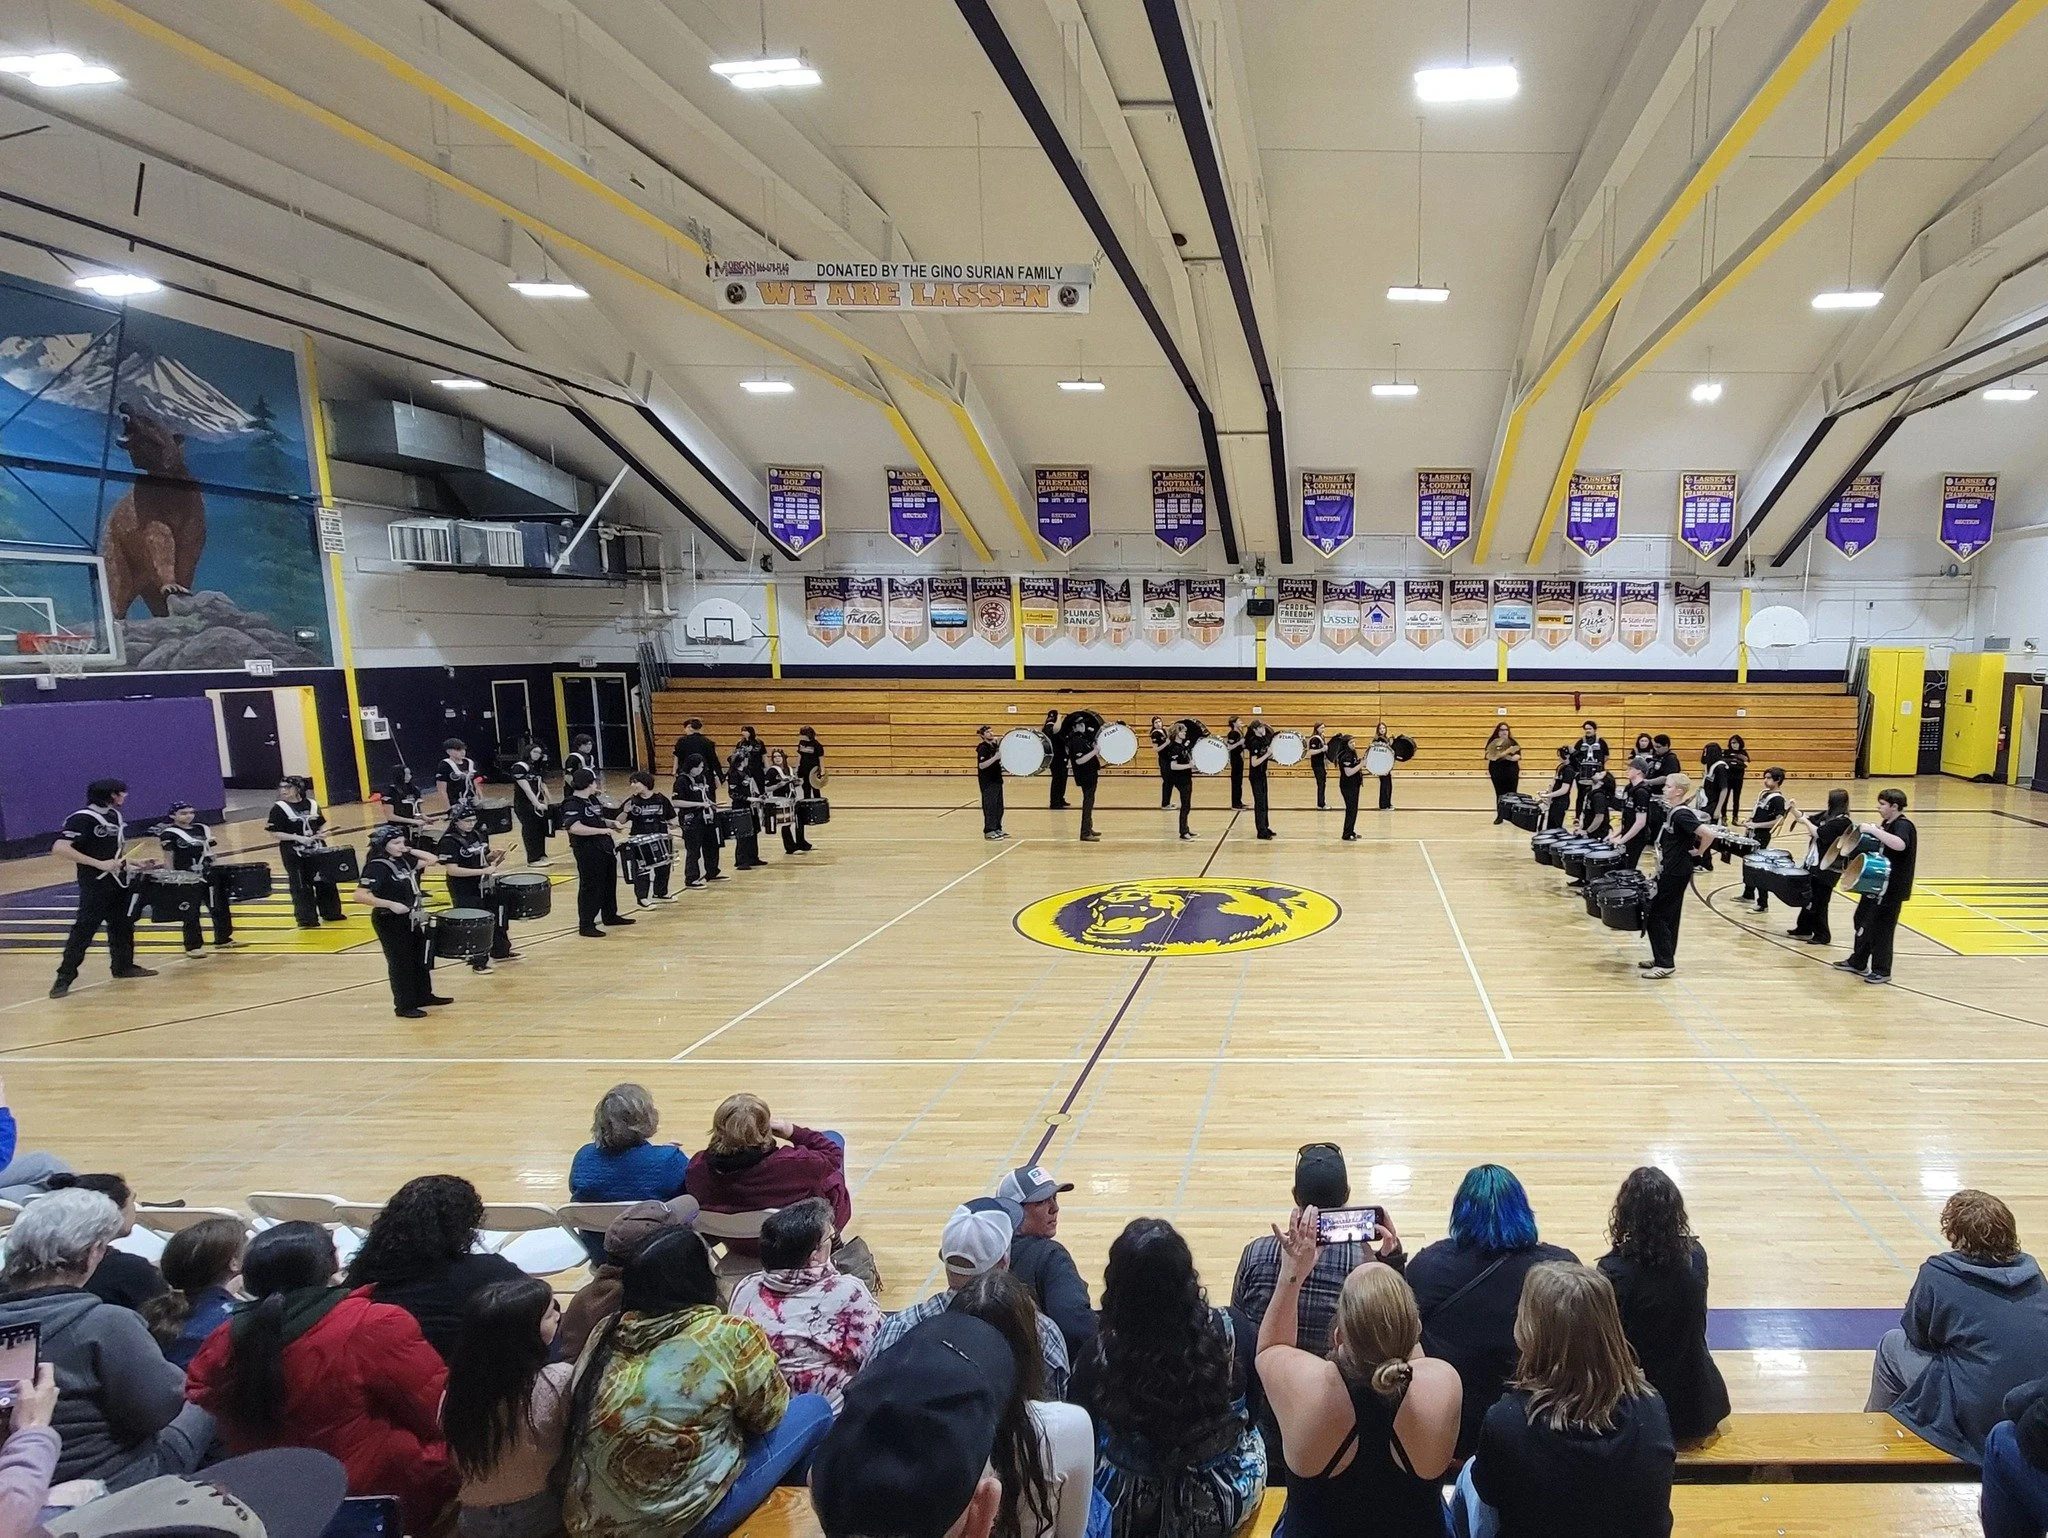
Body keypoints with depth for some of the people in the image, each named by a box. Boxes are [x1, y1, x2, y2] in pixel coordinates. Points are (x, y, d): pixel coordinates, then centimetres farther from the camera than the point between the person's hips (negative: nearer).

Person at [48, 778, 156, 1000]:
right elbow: (59, 848, -26)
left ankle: (124, 965, 29)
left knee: (123, 924, 16)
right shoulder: (82, 818, -16)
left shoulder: (114, 815, 10)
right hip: (95, 885, -8)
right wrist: (99, 864, -27)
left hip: (118, 882, 8)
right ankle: (64, 977, -3)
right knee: (83, 930, -8)